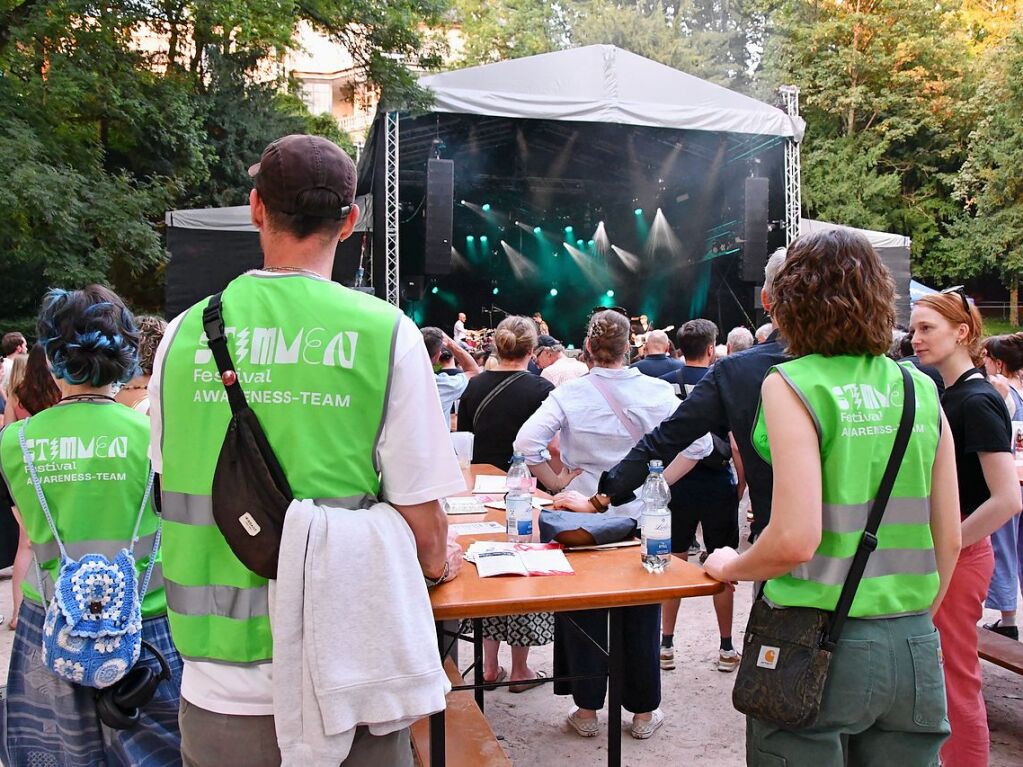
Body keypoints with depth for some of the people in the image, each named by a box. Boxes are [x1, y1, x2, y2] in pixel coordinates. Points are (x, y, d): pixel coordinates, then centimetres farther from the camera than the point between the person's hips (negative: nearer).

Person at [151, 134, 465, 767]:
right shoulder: (384, 331, -12)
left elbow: (174, 489, 11)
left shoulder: (184, 334, -2)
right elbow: (419, 510, -9)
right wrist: (438, 564, 13)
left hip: (219, 682, 3)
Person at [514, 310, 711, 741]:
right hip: (641, 516, 1)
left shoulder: (569, 394, -10)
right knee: (641, 617, 15)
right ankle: (643, 712, 28)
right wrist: (658, 481, -3)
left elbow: (526, 443, -19)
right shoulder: (657, 392, -8)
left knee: (583, 614, 14)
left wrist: (557, 484, -7)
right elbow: (698, 444, -11)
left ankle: (587, 711, 26)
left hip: (583, 515, -1)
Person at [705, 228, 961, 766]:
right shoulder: (921, 390, 3)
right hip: (914, 650, 5)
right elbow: (949, 540, 7)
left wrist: (728, 567, 0)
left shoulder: (792, 384, -12)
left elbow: (795, 541, -19)